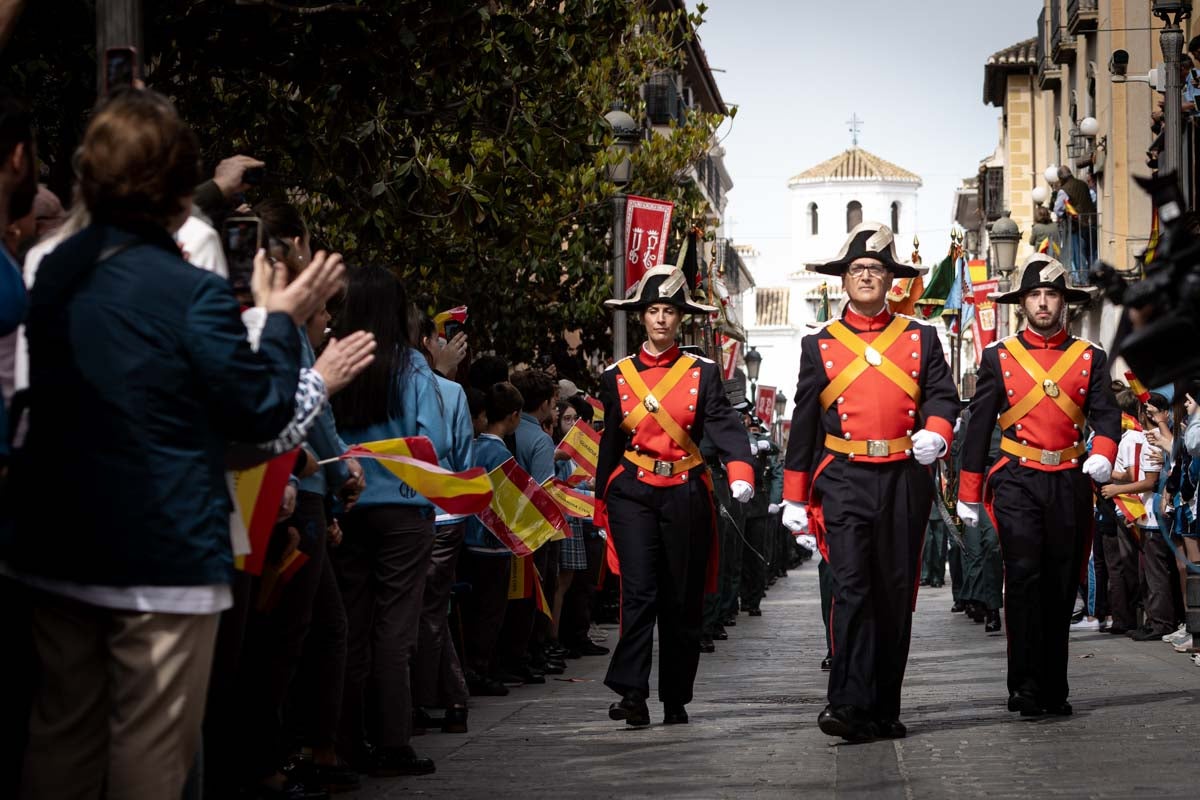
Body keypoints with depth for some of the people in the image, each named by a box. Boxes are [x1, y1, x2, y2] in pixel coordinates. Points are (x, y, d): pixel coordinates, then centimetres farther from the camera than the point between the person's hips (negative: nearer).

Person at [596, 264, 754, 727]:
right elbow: (610, 444, 13)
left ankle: (676, 699, 15)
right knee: (639, 590, -15)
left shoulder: (703, 373, 4)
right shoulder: (618, 376, 7)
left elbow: (724, 426, -9)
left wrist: (740, 471, -27)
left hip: (686, 494, 1)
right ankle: (632, 693, -18)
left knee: (683, 599, 5)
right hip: (633, 492, 0)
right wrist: (603, 505, 15)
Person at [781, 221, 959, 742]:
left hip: (905, 480, 2)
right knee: (852, 587, -15)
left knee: (897, 593, 4)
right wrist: (794, 498, 9)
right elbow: (804, 423, 12)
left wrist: (934, 431, -18)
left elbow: (943, 395, 6)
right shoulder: (819, 345, 11)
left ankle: (884, 710, 11)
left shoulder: (920, 338, 13)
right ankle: (849, 705, -19)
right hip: (846, 479, -2)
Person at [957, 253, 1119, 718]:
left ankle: (1054, 690, 13)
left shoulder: (1090, 358, 10)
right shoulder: (999, 357, 6)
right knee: (1024, 578, -14)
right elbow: (978, 425, 7)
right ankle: (1026, 688, -12)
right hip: (1018, 482, -2)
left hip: (1070, 484, 2)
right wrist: (968, 495, 5)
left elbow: (1106, 413, 2)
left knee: (1062, 588, 5)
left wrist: (1102, 454, -21)